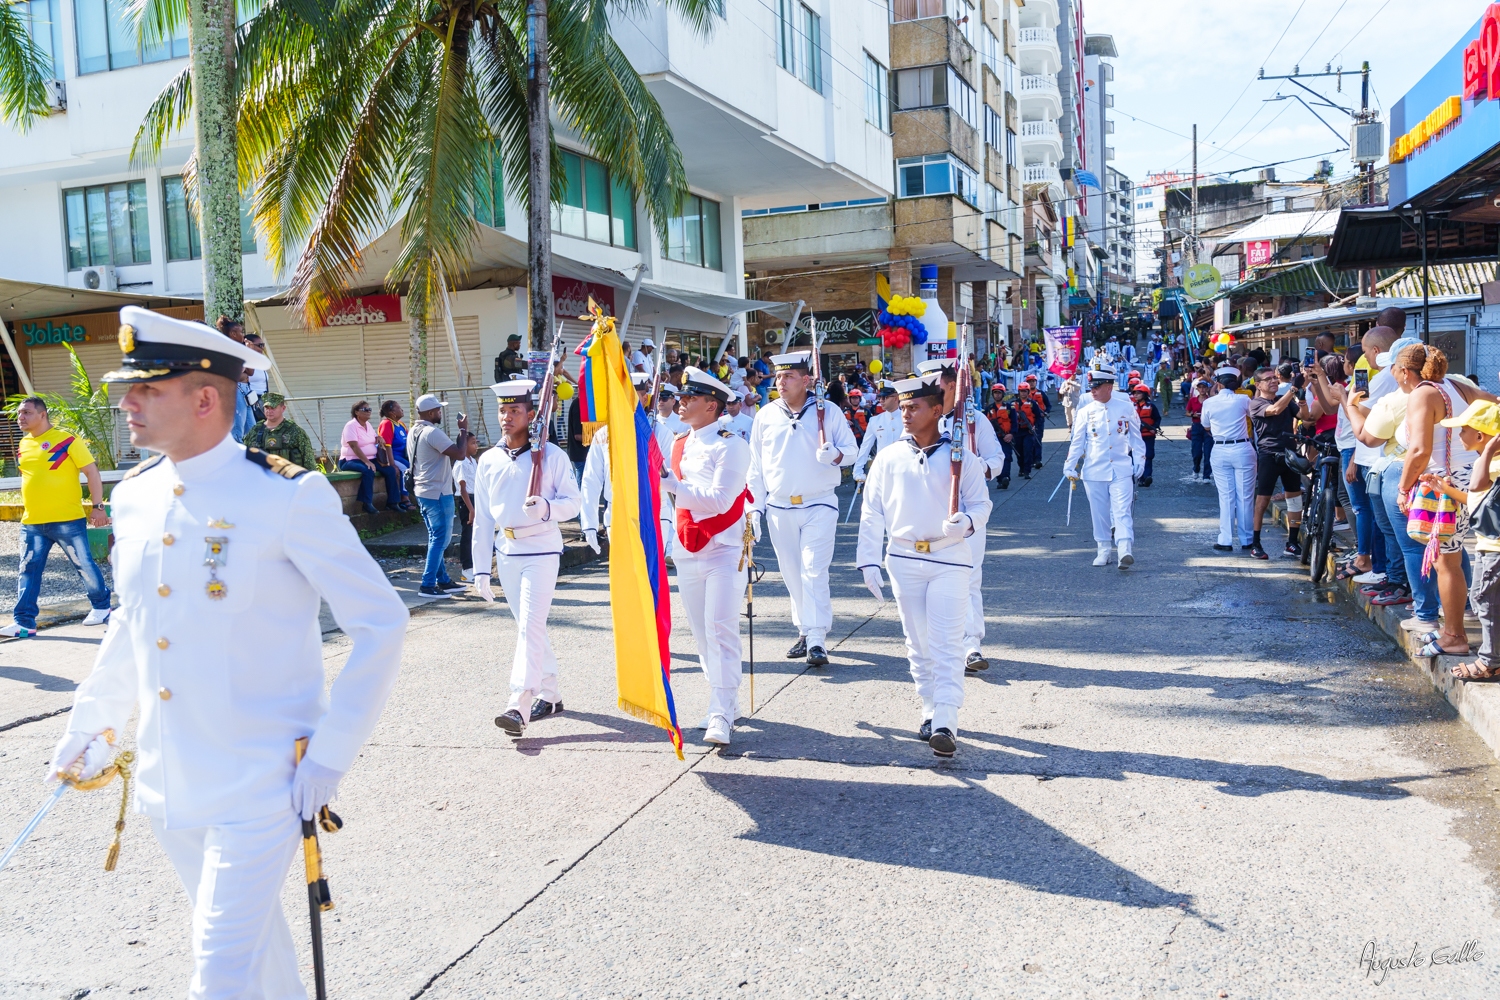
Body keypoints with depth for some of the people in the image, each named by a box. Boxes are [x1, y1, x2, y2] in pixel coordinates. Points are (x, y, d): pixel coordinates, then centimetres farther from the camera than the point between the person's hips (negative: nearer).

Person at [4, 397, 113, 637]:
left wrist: (97, 506, -11)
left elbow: (92, 472, -7)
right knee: (28, 570, 3)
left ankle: (100, 606, 22)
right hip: (32, 523, 6)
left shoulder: (67, 439, -8)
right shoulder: (23, 445, 11)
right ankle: (24, 622, 5)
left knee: (84, 565, 3)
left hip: (67, 520, -6)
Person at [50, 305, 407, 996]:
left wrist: (330, 756, -15)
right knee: (251, 933, 23)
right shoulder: (134, 496, 3)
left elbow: (381, 625, -14)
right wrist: (91, 723, 19)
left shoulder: (288, 497, -17)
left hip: (257, 790, -6)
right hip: (166, 784, 6)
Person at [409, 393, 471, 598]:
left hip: (422, 492, 10)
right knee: (440, 539, -4)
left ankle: (443, 581, 22)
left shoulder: (414, 433, 11)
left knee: (436, 539, 16)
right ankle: (428, 585, -3)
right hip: (438, 494, -10)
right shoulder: (432, 433, -19)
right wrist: (463, 430, -10)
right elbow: (460, 454, -21)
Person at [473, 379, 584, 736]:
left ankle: (518, 706, -17)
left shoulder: (551, 455, -5)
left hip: (541, 551, -5)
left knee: (530, 626, -13)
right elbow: (482, 519, 10)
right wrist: (481, 569, 9)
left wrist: (546, 508, -25)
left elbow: (573, 502, -3)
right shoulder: (488, 461, 8)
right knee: (529, 626, 13)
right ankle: (549, 695, 26)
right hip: (506, 554, 5)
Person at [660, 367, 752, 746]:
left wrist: (671, 482, -21)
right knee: (701, 632, 10)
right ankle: (724, 702, 22)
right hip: (687, 552, 7)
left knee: (721, 630, -11)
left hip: (724, 550, -7)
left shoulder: (731, 445, -10)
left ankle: (722, 715, -9)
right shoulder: (680, 444, 11)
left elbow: (720, 500, -19)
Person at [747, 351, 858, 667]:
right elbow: (756, 466, 8)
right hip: (779, 508, 3)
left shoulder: (828, 412, -3)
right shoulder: (766, 415, 4)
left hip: (818, 506, -3)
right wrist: (755, 508, 5)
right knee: (791, 573, 9)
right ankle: (804, 631, 23)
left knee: (814, 571, -10)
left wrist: (835, 455, -20)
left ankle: (817, 640, -9)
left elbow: (852, 450, 4)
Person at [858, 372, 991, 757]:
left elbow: (981, 504, 3)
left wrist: (966, 521, -20)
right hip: (903, 559, 3)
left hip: (949, 559, -3)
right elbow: (872, 513, 6)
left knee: (946, 642, -8)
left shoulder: (961, 456, -1)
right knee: (918, 643, 10)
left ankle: (946, 725, -10)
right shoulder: (888, 457, 4)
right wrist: (868, 560, 2)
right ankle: (930, 711, 23)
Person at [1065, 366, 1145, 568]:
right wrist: (1070, 467, 0)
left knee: (1122, 510, -10)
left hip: (1121, 470, -1)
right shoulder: (1085, 411, 2)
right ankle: (1104, 550, 17)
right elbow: (1077, 441, 5)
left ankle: (1125, 550, -17)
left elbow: (1136, 437, 10)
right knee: (1099, 513, 6)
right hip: (1093, 471, 1)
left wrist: (1139, 461, 5)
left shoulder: (1126, 407, 2)